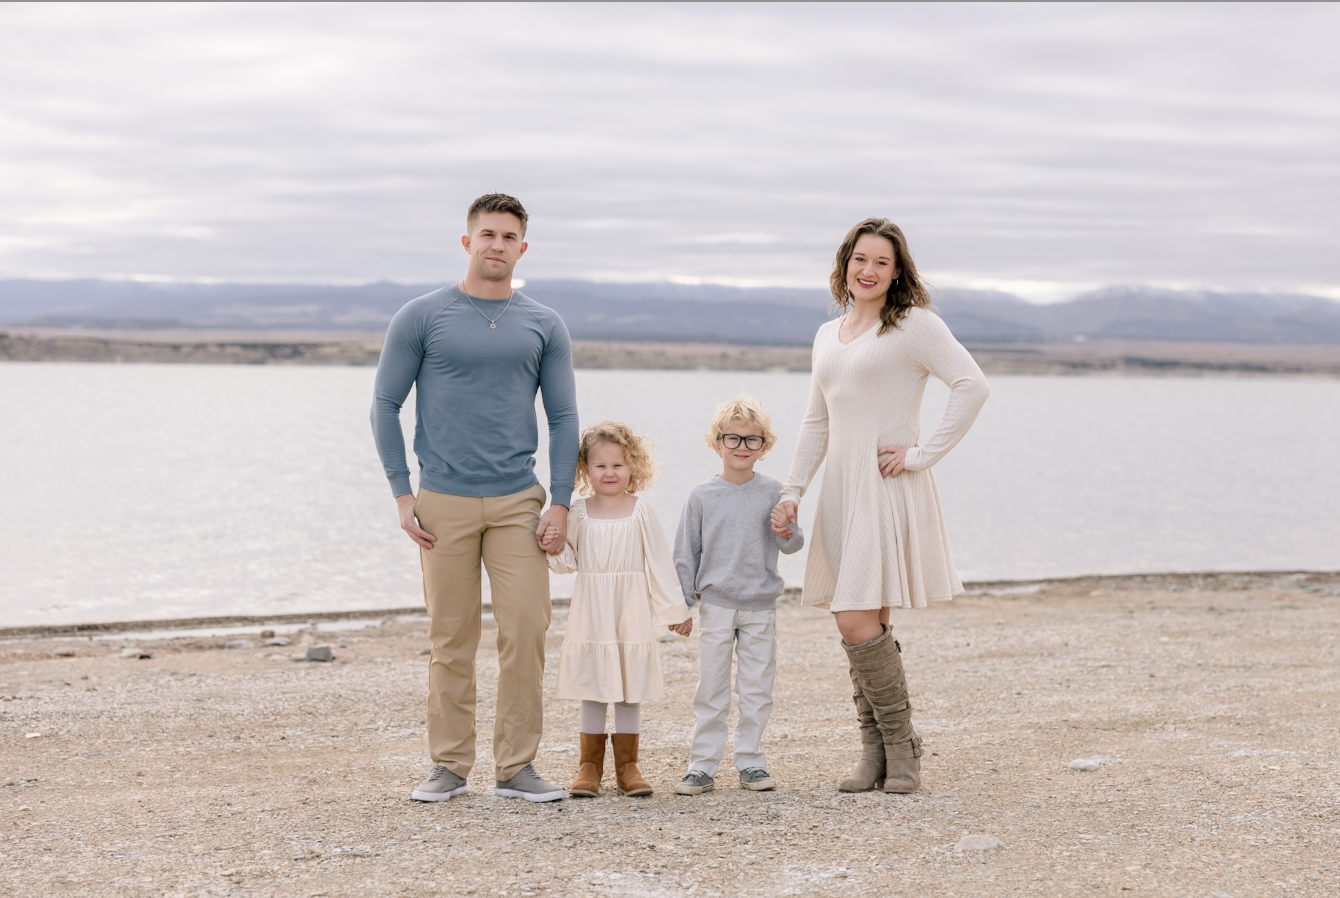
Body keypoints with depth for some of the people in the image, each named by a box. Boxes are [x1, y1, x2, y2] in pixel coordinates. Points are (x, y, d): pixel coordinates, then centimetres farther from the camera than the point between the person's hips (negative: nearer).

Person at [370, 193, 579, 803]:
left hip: (518, 502, 1)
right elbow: (386, 406, 3)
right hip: (443, 504, -1)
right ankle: (449, 765, 14)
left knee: (526, 631, -6)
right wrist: (402, 496, -4)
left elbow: (564, 418, 9)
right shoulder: (421, 318, 2)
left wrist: (561, 504, -1)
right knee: (452, 639, 3)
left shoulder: (544, 327, 8)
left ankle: (516, 767, 3)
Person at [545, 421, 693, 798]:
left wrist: (675, 608, 3)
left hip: (632, 612, -1)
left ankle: (626, 764, 12)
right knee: (592, 686, 5)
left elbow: (659, 562, 1)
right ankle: (589, 765, 12)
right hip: (590, 613, 1)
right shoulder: (579, 511, 2)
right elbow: (567, 561, 5)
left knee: (630, 685, 3)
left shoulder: (640, 512, -1)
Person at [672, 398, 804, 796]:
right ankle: (702, 766, 7)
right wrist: (681, 602, 2)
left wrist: (788, 535, -22)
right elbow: (687, 551, 4)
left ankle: (750, 761, 16)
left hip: (761, 605, 1)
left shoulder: (773, 493, 0)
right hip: (716, 604, -1)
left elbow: (792, 544, 2)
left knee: (757, 688, 6)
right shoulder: (702, 496, -1)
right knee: (711, 689, 3)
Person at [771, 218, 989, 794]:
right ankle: (874, 755, 12)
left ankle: (900, 746, 1)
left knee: (858, 622, -14)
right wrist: (792, 493, 15)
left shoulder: (914, 325, -5)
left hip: (888, 489, -7)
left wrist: (923, 454, -15)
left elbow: (973, 385, -15)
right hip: (841, 489, 7)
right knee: (854, 627, 5)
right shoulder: (829, 336, 18)